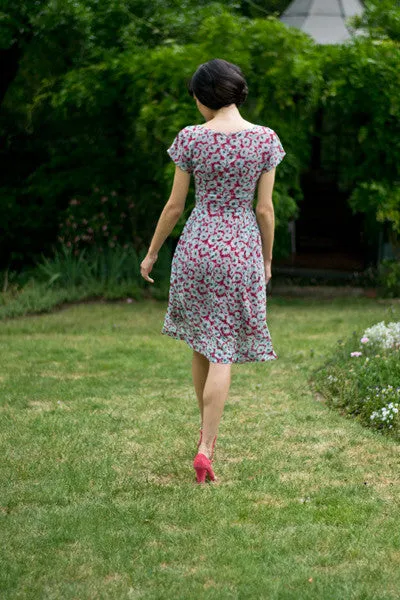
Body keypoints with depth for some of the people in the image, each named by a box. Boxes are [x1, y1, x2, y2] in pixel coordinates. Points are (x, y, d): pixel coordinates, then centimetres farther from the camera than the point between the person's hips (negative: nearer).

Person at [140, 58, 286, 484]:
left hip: (197, 245, 1)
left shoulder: (191, 138, -7)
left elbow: (174, 205, -2)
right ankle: (205, 449, -7)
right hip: (241, 250, -1)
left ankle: (207, 431, 33)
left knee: (201, 341, 20)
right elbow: (266, 209, -3)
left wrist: (151, 253, 11)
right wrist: (267, 259, 11)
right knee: (223, 353, 2)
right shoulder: (265, 140, -6)